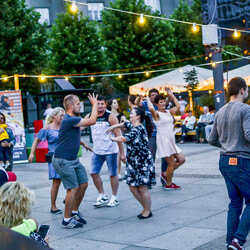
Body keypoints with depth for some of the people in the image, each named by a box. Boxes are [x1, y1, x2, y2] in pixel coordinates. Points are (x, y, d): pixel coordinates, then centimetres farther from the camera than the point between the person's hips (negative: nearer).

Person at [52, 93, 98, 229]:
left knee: (83, 184, 11)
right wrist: (94, 104, -11)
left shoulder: (74, 119, 9)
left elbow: (87, 121, 26)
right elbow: (92, 121, -22)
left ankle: (74, 212, 26)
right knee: (73, 188, -9)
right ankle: (67, 219, 2)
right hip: (63, 160, -10)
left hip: (73, 159, 10)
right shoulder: (69, 120, -23)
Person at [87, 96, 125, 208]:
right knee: (94, 173, 0)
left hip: (110, 151, -4)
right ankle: (102, 196, 15)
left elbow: (117, 135, -8)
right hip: (97, 151, 4)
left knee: (113, 174, 3)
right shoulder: (89, 117, 5)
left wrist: (122, 153, -10)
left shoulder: (110, 117, -7)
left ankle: (114, 197, 18)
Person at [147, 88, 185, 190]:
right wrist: (148, 99, -12)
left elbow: (178, 106, 15)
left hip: (171, 140, 8)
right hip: (163, 140, -8)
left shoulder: (169, 112, 12)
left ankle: (165, 174, 23)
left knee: (181, 159, 9)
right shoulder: (156, 114, -10)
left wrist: (171, 95, 16)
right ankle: (168, 184, 12)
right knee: (171, 163, -4)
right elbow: (151, 108, -29)